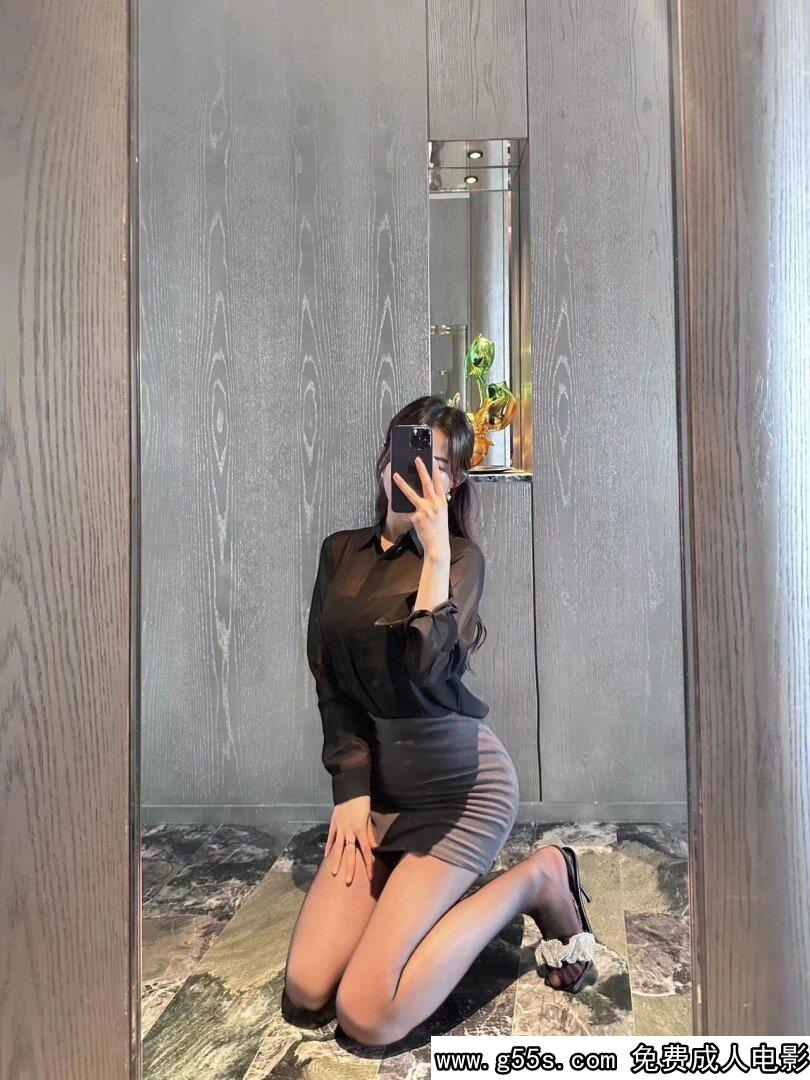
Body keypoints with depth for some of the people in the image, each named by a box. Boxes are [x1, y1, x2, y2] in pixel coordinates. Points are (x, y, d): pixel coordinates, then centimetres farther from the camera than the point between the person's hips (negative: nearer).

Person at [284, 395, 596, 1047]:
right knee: (307, 989, -2)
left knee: (366, 1016, -11)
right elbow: (332, 681, 5)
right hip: (377, 780, 5)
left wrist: (435, 552, -26)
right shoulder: (341, 552, 6)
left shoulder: (460, 556, -9)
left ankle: (536, 881, 5)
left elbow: (429, 671, -26)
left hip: (458, 781, -5)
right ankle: (421, 890, 22)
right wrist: (352, 788, -2)